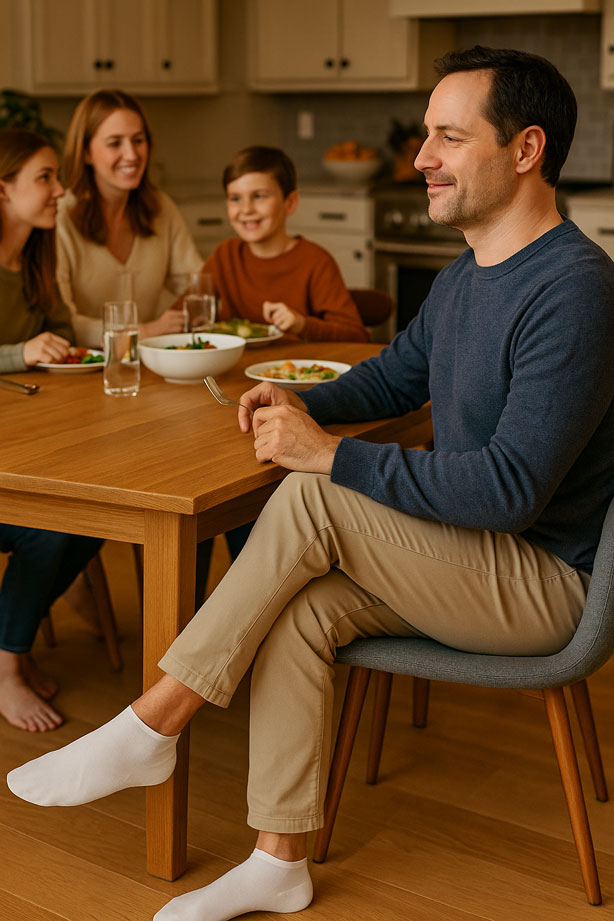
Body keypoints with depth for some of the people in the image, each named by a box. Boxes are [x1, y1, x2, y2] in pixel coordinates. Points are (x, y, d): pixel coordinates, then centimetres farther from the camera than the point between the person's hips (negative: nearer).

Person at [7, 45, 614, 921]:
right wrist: (306, 403, 2)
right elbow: (395, 373, 24)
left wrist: (334, 454, -26)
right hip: (471, 551, 8)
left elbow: (512, 485, -28)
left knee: (314, 499, -24)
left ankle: (148, 727, -13)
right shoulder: (464, 275, 9)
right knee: (299, 609, -16)